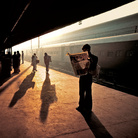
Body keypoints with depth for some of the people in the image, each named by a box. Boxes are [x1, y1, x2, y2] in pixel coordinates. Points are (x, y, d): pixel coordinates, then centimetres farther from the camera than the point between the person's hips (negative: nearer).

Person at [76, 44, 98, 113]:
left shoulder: (94, 58, -8)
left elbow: (93, 68, -16)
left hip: (88, 77, -6)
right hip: (82, 76, 6)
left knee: (88, 93, 5)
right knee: (81, 92, 15)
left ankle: (88, 108, 20)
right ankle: (81, 106, 30)